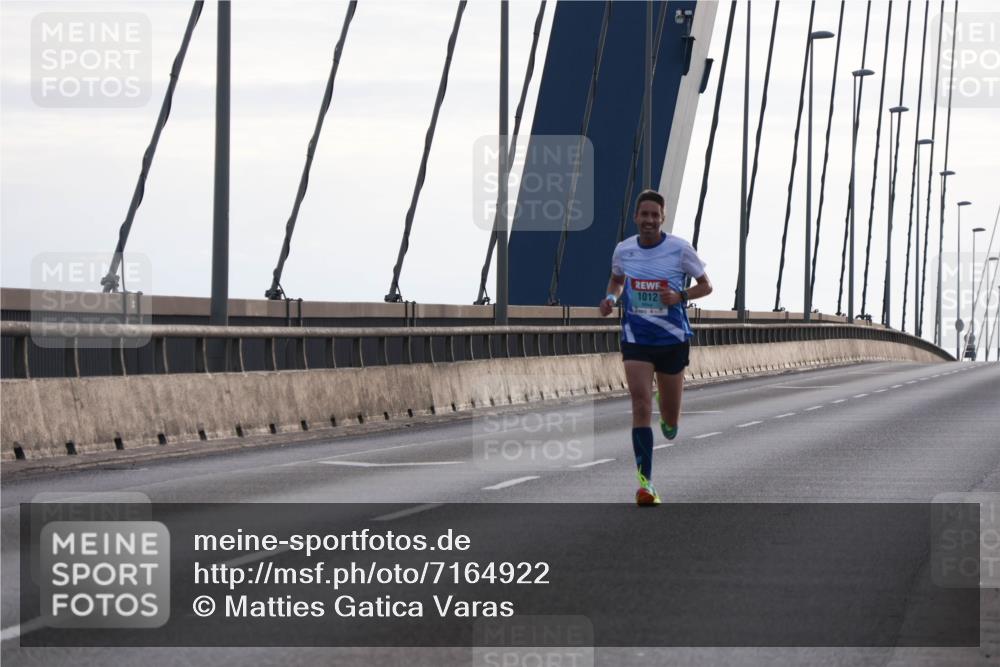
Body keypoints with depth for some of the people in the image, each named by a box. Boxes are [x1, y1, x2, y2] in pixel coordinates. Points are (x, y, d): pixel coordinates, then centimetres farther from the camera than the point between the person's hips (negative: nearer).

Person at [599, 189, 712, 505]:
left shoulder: (680, 249, -8)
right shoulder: (623, 250, 0)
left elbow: (705, 286, 2)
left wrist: (680, 296, -17)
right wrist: (611, 298, -1)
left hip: (672, 340, -1)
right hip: (635, 339, 1)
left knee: (670, 423, 8)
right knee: (641, 404, -17)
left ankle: (669, 421, 49)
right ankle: (645, 481, -18)